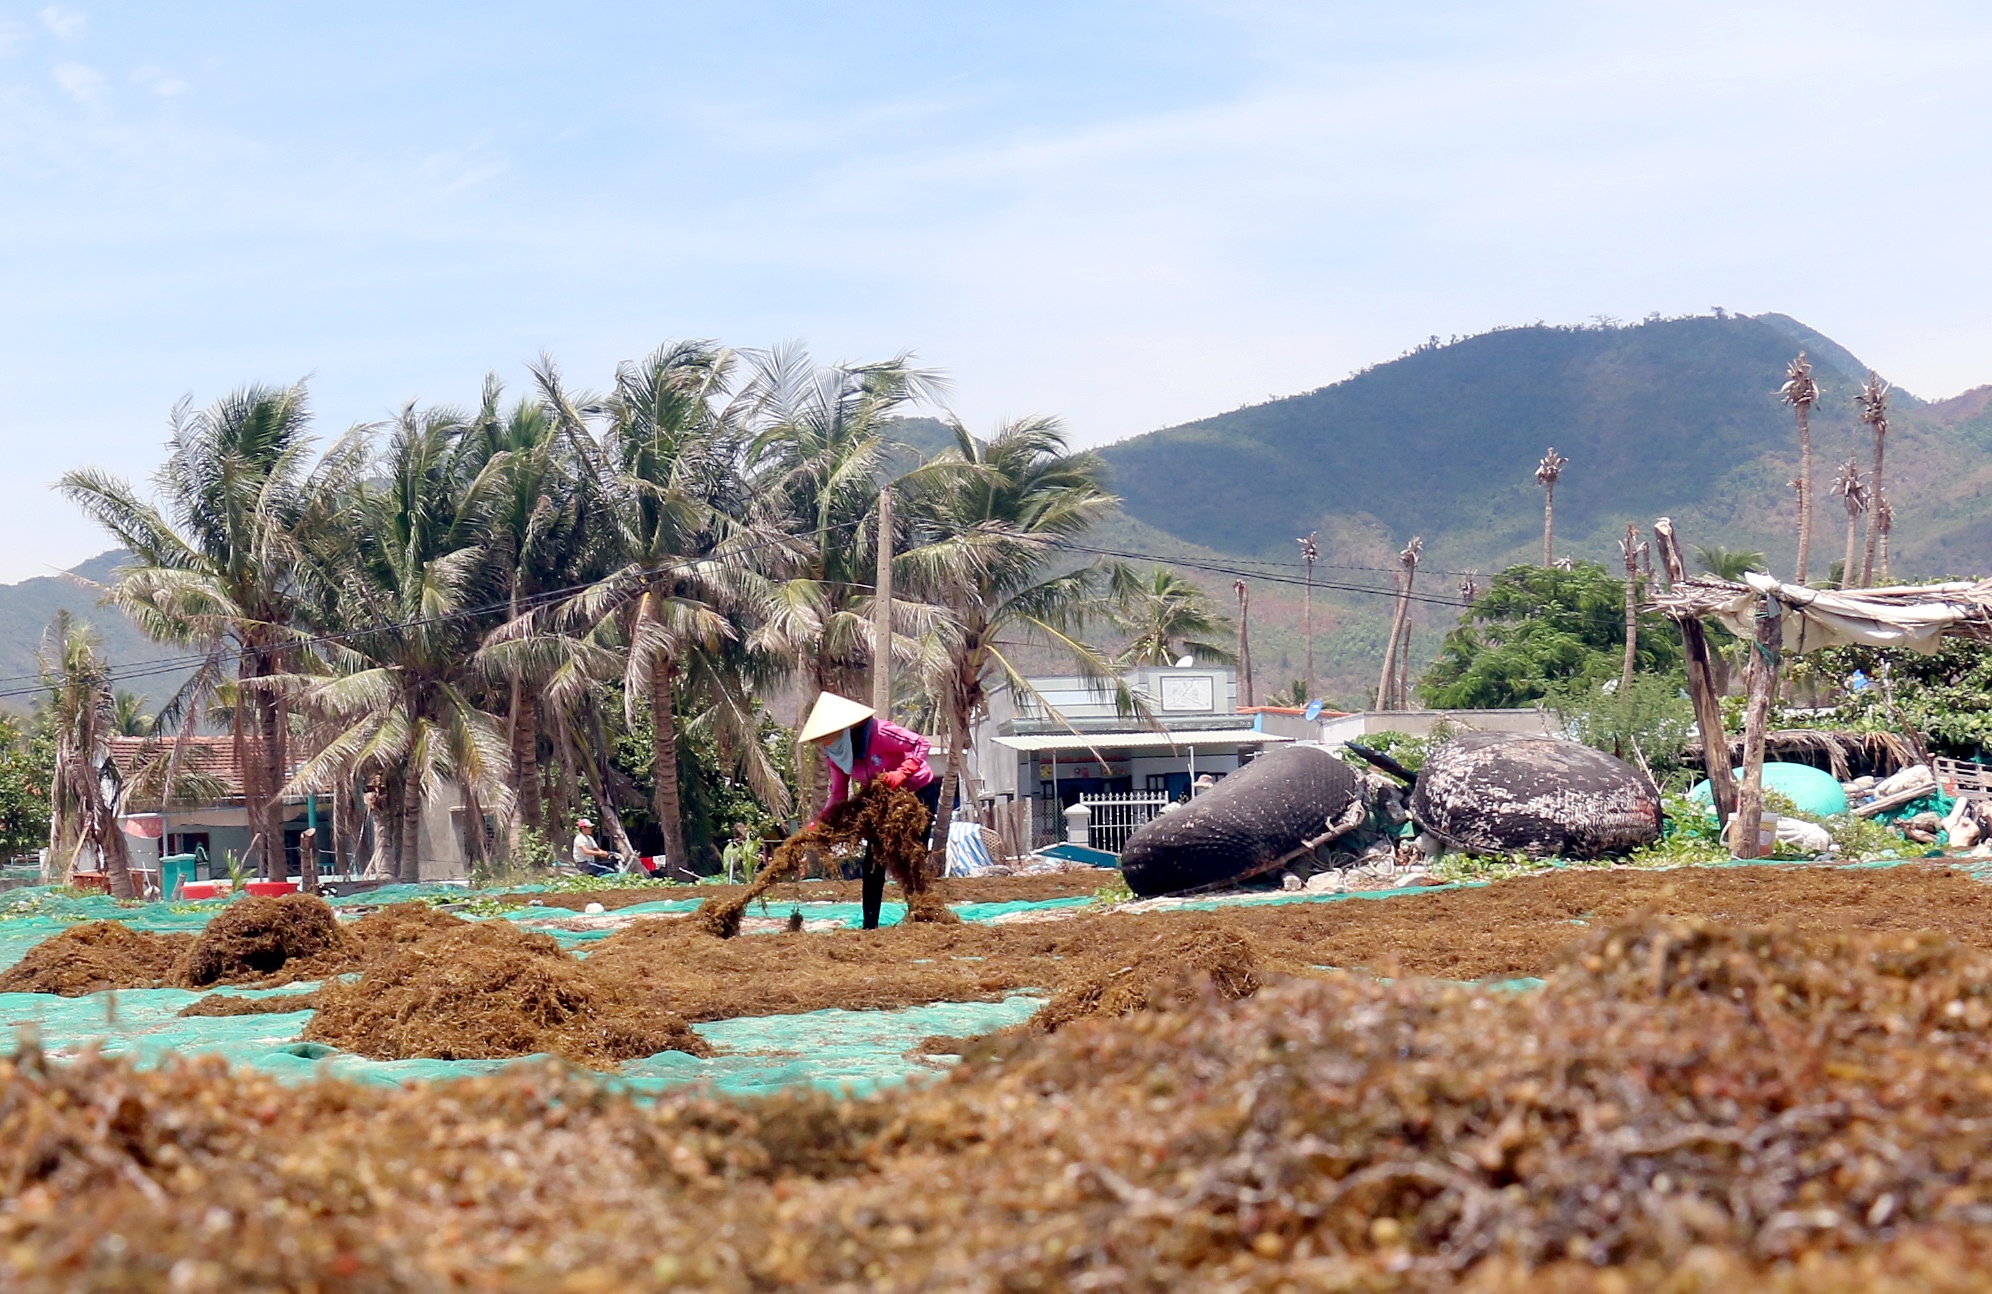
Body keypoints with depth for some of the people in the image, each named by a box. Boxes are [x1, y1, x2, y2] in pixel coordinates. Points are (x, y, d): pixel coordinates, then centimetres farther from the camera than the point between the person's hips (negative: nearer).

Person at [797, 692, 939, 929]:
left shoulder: (879, 732, -29)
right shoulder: (835, 754, -8)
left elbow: (919, 743, -27)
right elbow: (838, 794, -4)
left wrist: (901, 773, -40)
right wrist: (819, 822, -18)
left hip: (919, 792, -7)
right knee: (873, 864, 3)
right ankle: (870, 925, 8)